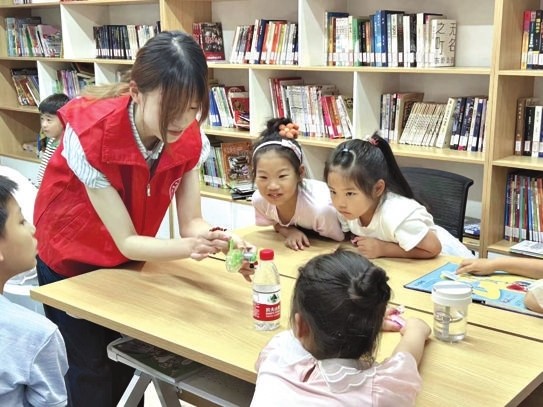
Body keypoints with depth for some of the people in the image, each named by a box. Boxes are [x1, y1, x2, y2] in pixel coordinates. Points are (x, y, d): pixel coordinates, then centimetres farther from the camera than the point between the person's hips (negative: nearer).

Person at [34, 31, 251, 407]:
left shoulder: (190, 139, -21)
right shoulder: (92, 134, -35)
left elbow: (191, 221, -18)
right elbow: (126, 241, -32)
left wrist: (215, 239, -41)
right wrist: (189, 247, -48)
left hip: (127, 261, 4)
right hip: (70, 263, -4)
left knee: (129, 361, 12)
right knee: (90, 370, 4)